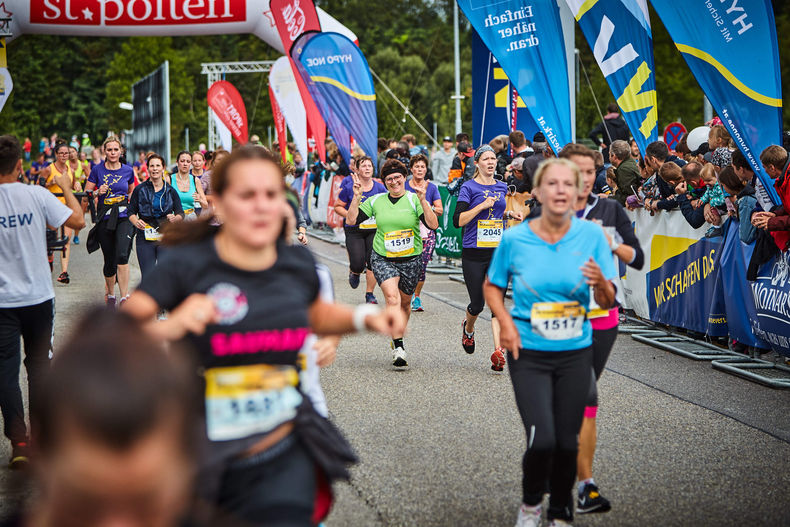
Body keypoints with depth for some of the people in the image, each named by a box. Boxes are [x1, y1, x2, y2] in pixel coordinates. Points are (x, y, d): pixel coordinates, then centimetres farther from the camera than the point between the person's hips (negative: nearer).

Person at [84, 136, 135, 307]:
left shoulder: (128, 171, 6)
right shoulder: (97, 170, 2)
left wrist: (131, 199, 7)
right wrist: (98, 192, -12)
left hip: (124, 218, -1)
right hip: (104, 219, 1)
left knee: (122, 255, -22)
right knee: (109, 260, 7)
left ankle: (124, 297, -21)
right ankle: (110, 292, 33)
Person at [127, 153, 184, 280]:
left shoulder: (170, 191, 7)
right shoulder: (140, 190, 4)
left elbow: (181, 213, 8)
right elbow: (131, 212, 8)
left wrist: (175, 218, -14)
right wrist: (136, 222, -13)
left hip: (166, 237, 0)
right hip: (145, 237, 0)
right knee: (147, 277, -4)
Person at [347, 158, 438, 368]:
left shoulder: (414, 200, -4)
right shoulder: (376, 201, 3)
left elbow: (433, 225, -16)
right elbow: (352, 220, 2)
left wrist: (422, 200, -25)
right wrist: (356, 198, -9)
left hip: (411, 260, 0)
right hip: (383, 259, 0)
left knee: (404, 303, 12)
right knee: (392, 297, -22)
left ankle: (398, 337, 39)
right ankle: (398, 348, -23)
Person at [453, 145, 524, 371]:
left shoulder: (502, 187, 11)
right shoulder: (469, 187, -5)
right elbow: (458, 220, -13)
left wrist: (509, 214, 8)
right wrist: (482, 205, -18)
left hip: (498, 251, 3)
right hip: (474, 253, -3)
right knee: (477, 304, 7)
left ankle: (498, 351, -14)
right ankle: (468, 327, 42)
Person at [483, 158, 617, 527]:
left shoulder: (592, 235, -5)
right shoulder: (514, 239, -8)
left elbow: (607, 302, -2)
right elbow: (492, 287, 9)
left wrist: (601, 283, -24)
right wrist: (506, 324, -7)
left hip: (575, 354, 2)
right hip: (528, 354, -2)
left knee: (567, 442, 7)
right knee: (542, 440, -13)